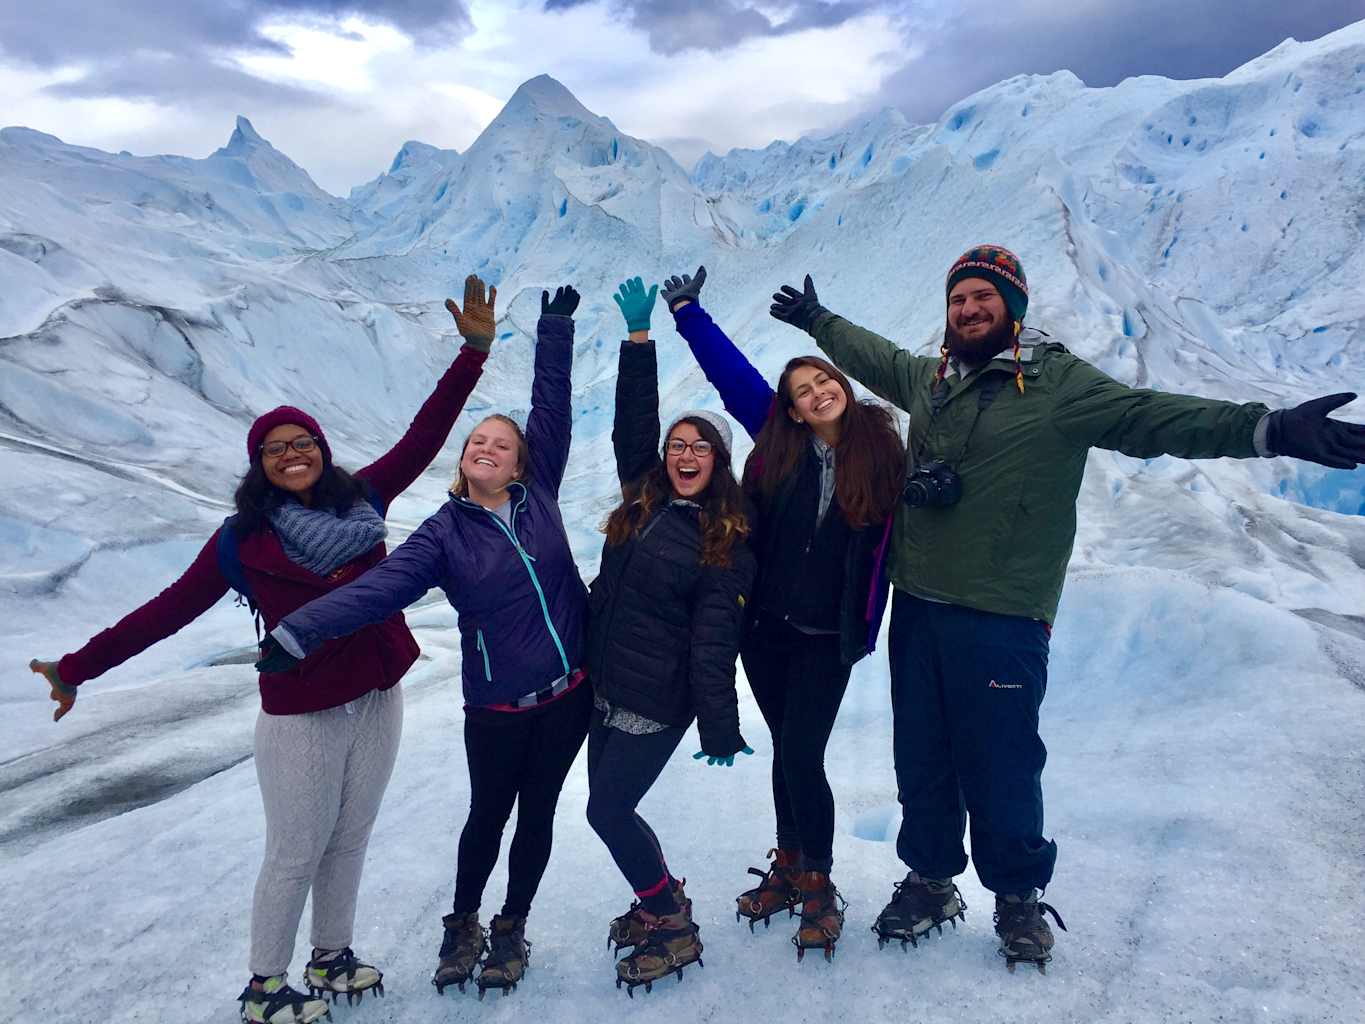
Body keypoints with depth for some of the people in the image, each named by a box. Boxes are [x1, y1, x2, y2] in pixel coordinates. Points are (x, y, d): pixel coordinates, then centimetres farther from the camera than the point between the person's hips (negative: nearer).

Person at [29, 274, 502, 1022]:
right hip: (301, 715, -3)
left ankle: (331, 958, 37)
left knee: (349, 839, 17)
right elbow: (169, 610, -3)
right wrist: (78, 667, -2)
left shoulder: (361, 499, -1)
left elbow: (423, 437, -3)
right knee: (295, 853, 7)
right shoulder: (241, 541, -7)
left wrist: (473, 352, -7)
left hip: (377, 701, 4)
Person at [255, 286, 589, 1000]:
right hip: (498, 706, -2)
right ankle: (463, 924, 39)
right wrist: (297, 632, -32)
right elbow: (377, 588, -19)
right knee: (488, 815, 13)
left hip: (570, 693, 2)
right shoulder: (444, 533, -7)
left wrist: (556, 325, 1)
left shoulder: (537, 496, 0)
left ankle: (511, 930, 35)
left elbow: (551, 406, 0)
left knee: (537, 812, 14)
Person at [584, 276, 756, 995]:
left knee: (608, 809, -3)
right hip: (605, 686, 7)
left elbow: (713, 642, -15)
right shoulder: (643, 500, 6)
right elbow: (632, 422, 6)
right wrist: (638, 336, 2)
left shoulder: (726, 544, -10)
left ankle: (674, 930, 17)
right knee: (612, 806, 14)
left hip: (657, 700, -7)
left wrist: (720, 728, -17)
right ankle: (660, 901, 37)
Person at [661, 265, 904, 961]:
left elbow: (892, 535, 1)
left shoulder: (879, 447, -4)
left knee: (800, 755, -4)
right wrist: (687, 312, 7)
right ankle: (787, 865, 34)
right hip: (765, 627, 2)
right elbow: (731, 373, 5)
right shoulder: (779, 442, 0)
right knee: (787, 749, 15)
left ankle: (818, 884, 17)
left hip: (829, 637, -2)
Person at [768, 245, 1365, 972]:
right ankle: (929, 880, 33)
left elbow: (1153, 418, -14)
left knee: (1000, 767, 2)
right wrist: (816, 319, 40)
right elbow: (870, 354, 29)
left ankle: (1019, 897, 26)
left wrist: (1269, 428, -25)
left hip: (1002, 619, -5)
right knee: (920, 756, 14)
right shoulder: (926, 379, 10)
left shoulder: (1059, 383, -6)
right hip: (916, 606, 5)